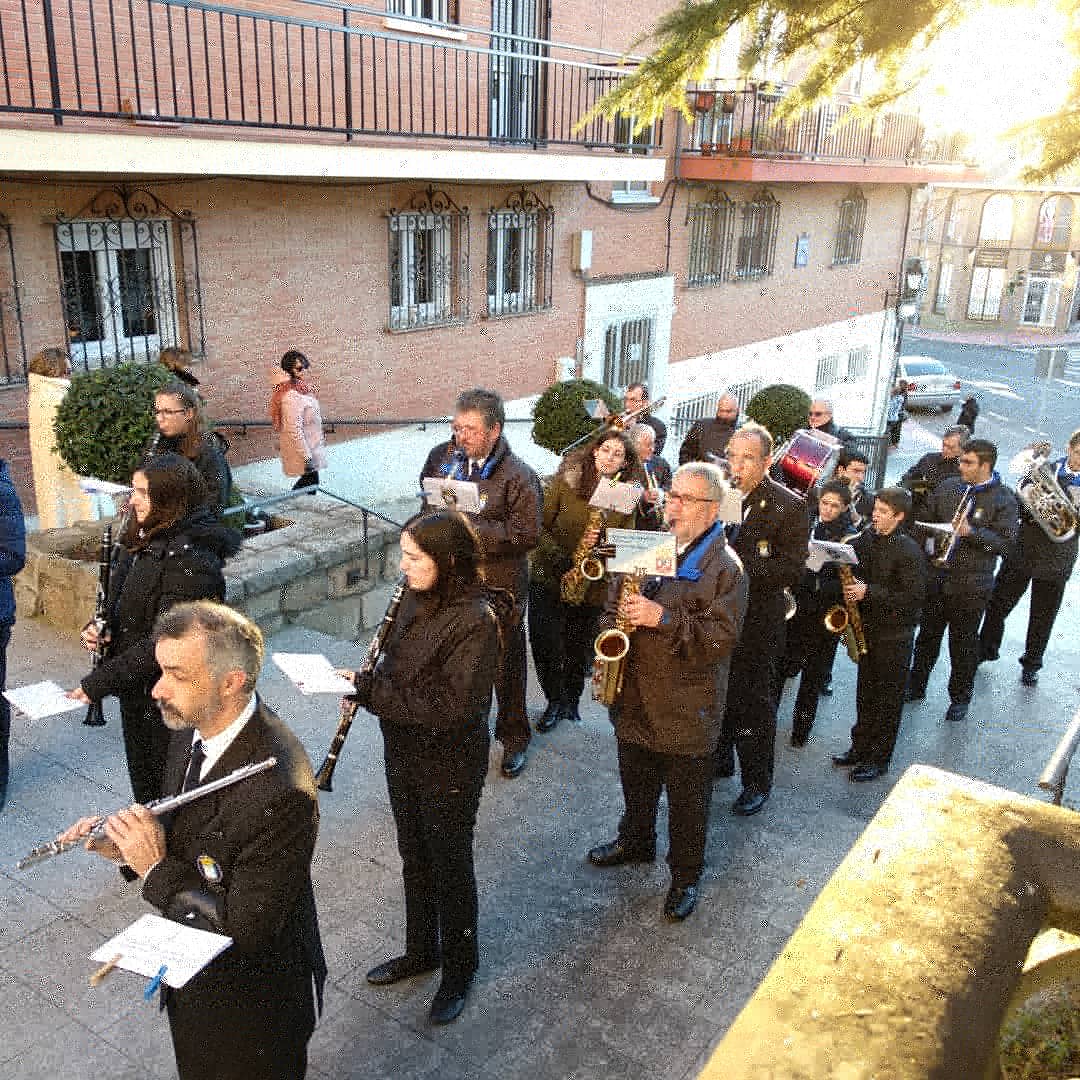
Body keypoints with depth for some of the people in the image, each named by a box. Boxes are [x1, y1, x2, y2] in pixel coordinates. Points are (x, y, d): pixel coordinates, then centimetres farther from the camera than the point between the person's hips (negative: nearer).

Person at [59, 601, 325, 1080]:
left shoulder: (279, 793, -37)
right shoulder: (193, 731, -9)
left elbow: (244, 930, -30)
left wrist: (155, 869, -26)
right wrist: (129, 845, -10)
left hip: (249, 1003, -8)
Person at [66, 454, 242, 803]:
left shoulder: (192, 559, -26)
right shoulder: (142, 539, 4)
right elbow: (123, 604, 17)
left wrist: (98, 683, -24)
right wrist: (97, 628, -4)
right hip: (135, 691, 9)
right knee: (143, 788, 23)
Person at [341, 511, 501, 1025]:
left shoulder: (476, 620, -26)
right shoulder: (416, 599, -3)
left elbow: (451, 706, -29)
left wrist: (371, 689, -26)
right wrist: (368, 682, -10)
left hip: (449, 766, -7)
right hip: (403, 753, 7)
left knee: (450, 868, 12)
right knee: (414, 859, 23)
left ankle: (459, 970, 34)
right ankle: (420, 951, 45)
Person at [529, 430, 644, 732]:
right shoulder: (565, 481, -6)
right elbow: (541, 526, -6)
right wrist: (566, 556, -18)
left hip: (592, 586, 1)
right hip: (549, 578, -1)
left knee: (579, 649, 12)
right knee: (546, 646, 0)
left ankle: (571, 701, 34)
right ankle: (555, 701, 23)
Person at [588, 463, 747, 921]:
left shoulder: (725, 566, -13)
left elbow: (722, 636, -21)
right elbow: (614, 603, 14)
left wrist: (664, 618, -28)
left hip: (687, 707, -5)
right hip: (634, 696, 6)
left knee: (687, 799, 10)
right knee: (635, 783, 25)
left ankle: (686, 876, 28)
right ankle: (635, 841, 48)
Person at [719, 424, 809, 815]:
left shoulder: (788, 506, -11)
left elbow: (793, 569, -15)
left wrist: (740, 564, -26)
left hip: (756, 623, -4)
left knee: (754, 705, 6)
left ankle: (757, 781, 22)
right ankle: (718, 759, 38)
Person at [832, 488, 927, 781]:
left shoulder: (908, 551, -17)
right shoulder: (866, 539, 2)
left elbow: (913, 596, -21)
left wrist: (868, 592, -23)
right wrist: (850, 588, -4)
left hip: (893, 635, -6)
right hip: (867, 627, 6)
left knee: (887, 700, 5)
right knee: (865, 693, 17)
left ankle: (879, 759, 16)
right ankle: (860, 748, 30)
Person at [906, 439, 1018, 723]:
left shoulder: (1003, 500, -9)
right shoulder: (948, 487, 3)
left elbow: (1005, 544, -14)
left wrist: (972, 532, -26)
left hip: (971, 585, -4)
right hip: (936, 578, 4)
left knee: (963, 643, 8)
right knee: (927, 635, 17)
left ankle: (960, 698, 25)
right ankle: (915, 686, 33)